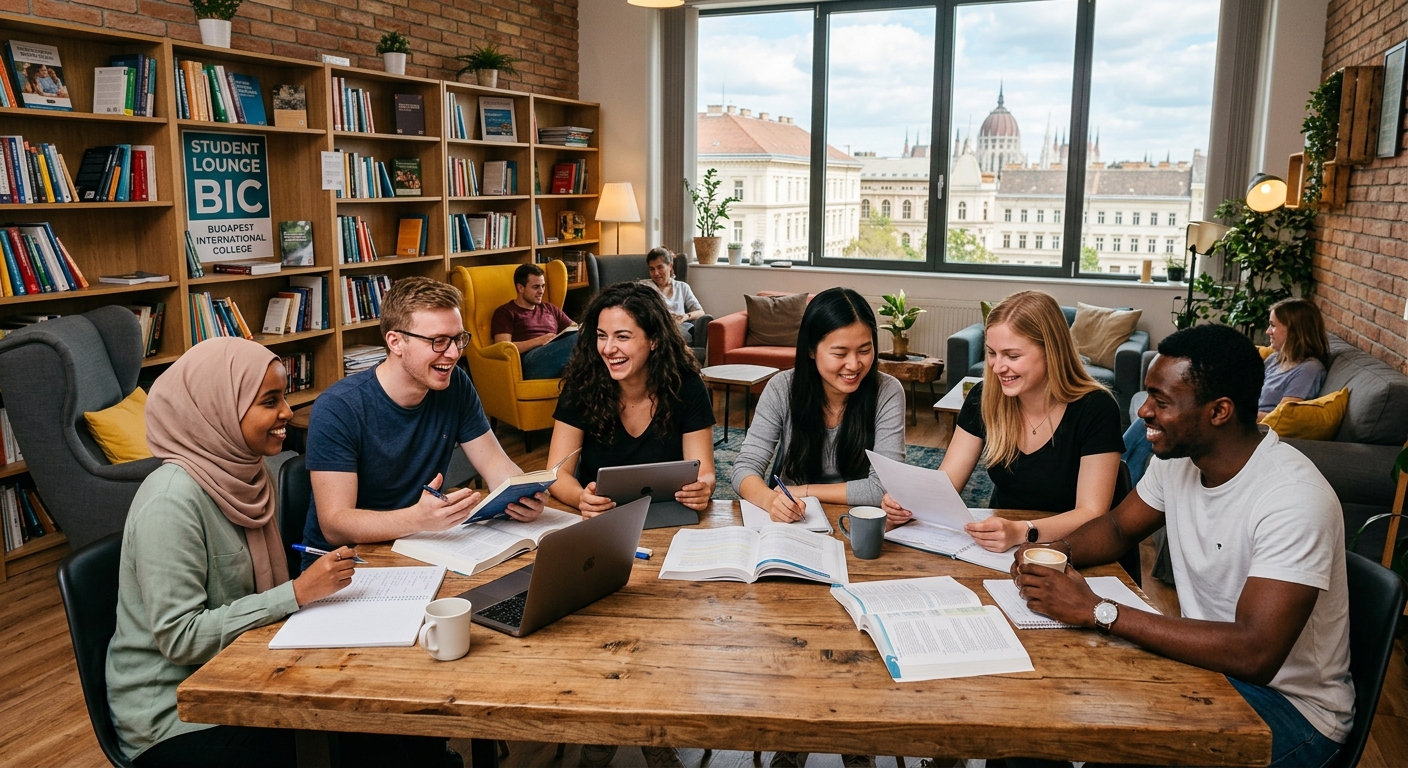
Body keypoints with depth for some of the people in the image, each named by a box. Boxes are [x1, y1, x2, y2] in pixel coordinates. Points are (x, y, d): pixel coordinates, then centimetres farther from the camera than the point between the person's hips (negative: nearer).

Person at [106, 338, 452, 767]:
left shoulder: (246, 472, 3)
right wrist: (298, 594, -24)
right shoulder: (171, 502, -22)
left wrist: (318, 585, -6)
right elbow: (180, 639, -23)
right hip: (173, 714, -6)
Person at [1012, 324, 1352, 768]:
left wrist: (1098, 611, -33)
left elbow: (1254, 654, -34)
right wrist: (1055, 553, -11)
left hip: (1292, 702, -7)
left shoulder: (1293, 499, -28)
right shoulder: (1176, 458, -5)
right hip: (1208, 659, 7)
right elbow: (1118, 528, 12)